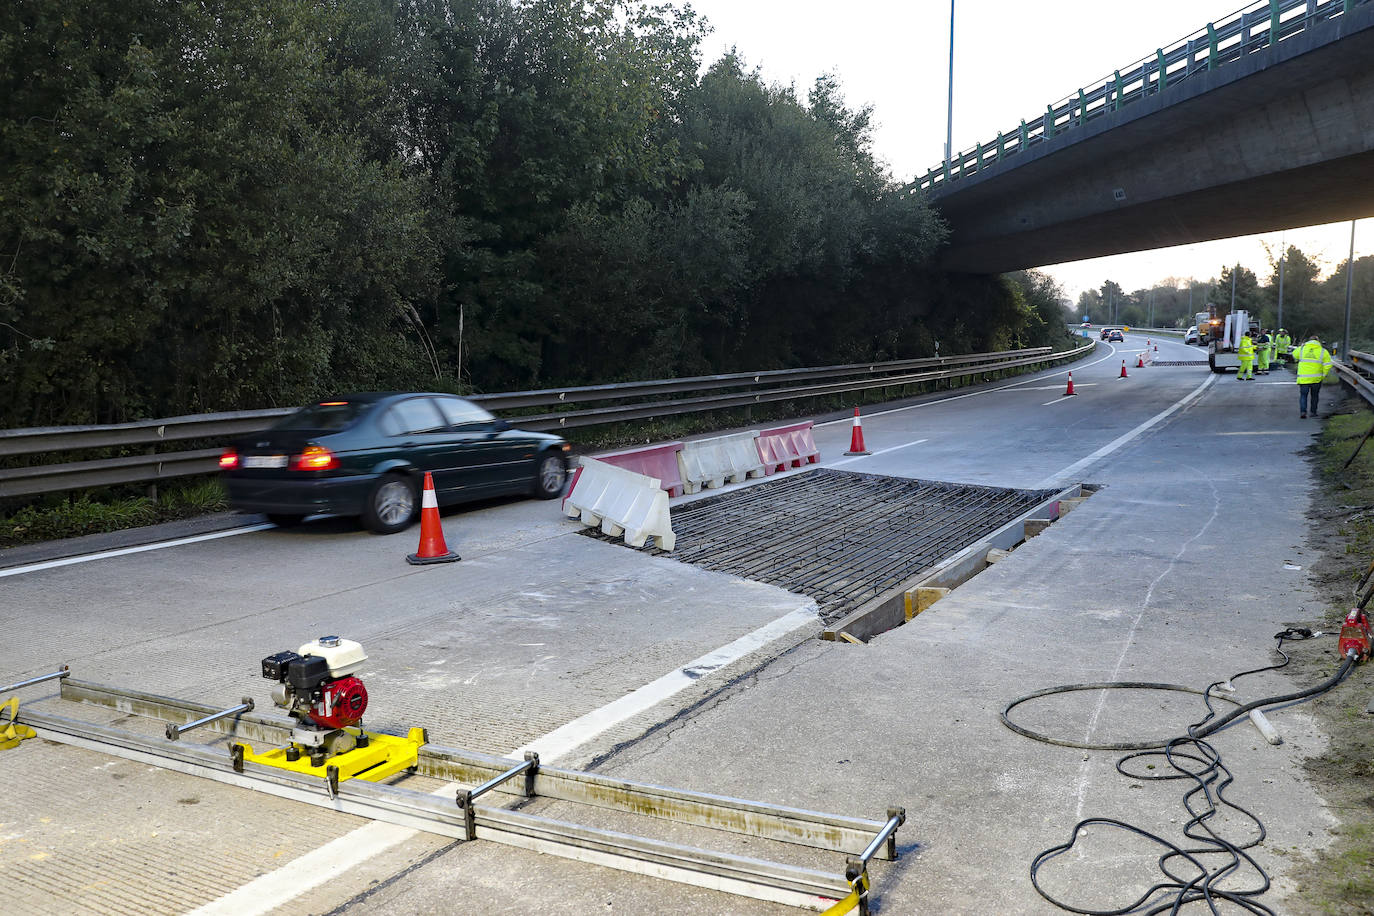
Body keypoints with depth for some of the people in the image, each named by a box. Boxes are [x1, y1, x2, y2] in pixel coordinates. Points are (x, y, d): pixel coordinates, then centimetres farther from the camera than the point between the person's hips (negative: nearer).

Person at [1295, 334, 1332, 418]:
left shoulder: (1302, 348, 1)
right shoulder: (1323, 351, -1)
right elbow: (1328, 365, -6)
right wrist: (1323, 375, 5)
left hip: (1303, 378, 0)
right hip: (1316, 378, 0)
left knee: (1303, 395, 7)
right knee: (1315, 395, 17)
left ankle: (1303, 411, -11)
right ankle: (1313, 412, 24)